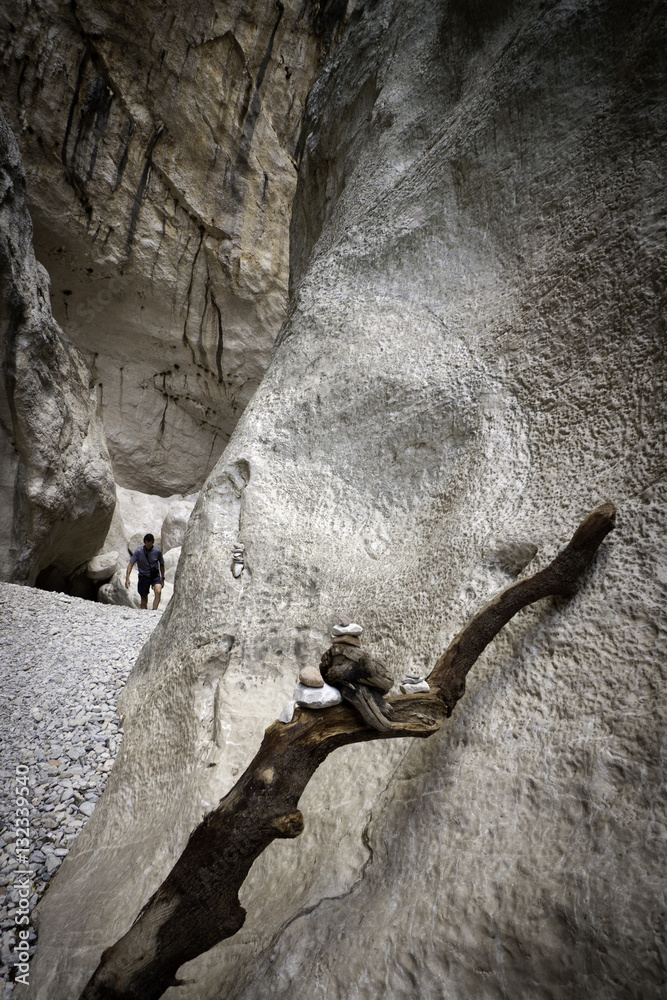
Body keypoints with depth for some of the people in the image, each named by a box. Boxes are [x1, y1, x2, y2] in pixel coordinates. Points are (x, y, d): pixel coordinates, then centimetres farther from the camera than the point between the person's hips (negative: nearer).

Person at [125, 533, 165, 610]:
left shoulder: (158, 551, -7)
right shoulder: (138, 551, -10)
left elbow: (161, 564, 8)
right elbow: (131, 564, -14)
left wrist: (162, 578, 11)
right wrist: (127, 578, -26)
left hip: (155, 576, 0)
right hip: (144, 576, 0)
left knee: (158, 592, -26)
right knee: (144, 598, 6)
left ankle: (154, 611, -31)